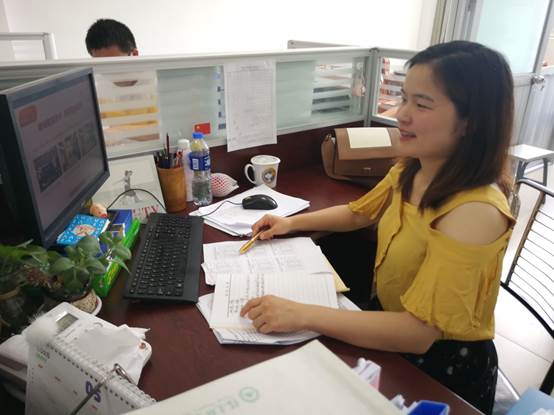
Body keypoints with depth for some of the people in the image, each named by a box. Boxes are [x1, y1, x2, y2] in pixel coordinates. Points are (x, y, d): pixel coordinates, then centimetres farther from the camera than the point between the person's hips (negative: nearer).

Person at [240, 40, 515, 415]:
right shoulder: (409, 171, -6)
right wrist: (292, 223, -1)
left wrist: (303, 315, -36)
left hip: (441, 367, -6)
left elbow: (418, 332, -33)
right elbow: (358, 214, 12)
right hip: (391, 326, 6)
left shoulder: (475, 212, -31)